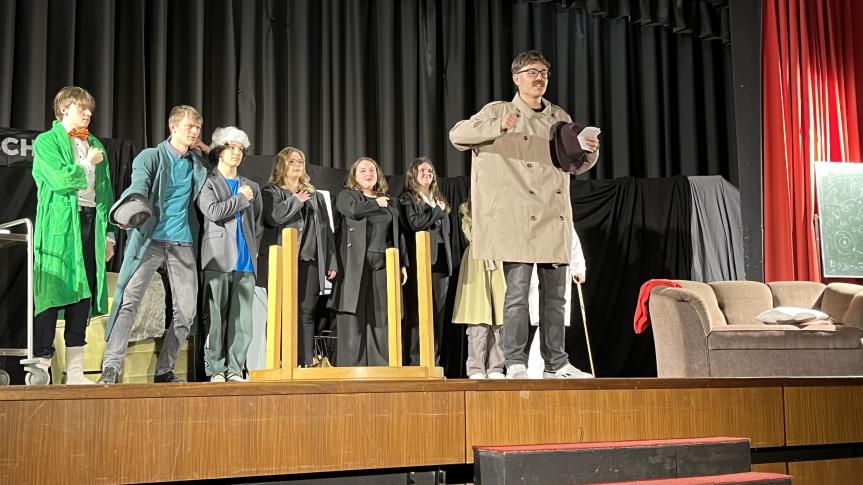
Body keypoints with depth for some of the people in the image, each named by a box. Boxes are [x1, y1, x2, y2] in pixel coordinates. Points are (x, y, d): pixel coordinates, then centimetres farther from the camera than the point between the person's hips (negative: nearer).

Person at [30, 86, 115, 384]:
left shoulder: (95, 144, 21)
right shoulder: (46, 142, 3)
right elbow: (60, 179, -15)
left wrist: (108, 233, 13)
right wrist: (87, 164, 0)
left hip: (91, 224, 5)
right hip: (59, 227, -5)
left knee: (83, 294, 4)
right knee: (51, 293, -7)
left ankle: (75, 372, 9)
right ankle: (40, 368, -4)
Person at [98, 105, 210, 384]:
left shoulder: (198, 163, 15)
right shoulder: (150, 157, 1)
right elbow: (138, 186, -17)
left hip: (183, 243, 4)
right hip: (150, 239, -4)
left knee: (186, 309, 1)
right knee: (129, 300, -15)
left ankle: (164, 370, 12)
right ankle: (111, 367, -14)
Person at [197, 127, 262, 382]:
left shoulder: (252, 187, 22)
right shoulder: (208, 182, 7)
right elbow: (213, 211, -11)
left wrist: (253, 252, 12)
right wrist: (241, 199, -1)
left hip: (245, 264, 4)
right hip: (219, 260, -4)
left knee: (243, 321, 0)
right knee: (216, 318, -4)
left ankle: (234, 370, 5)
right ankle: (215, 370, 1)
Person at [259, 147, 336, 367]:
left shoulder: (315, 196, 24)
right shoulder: (271, 192, 9)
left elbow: (327, 231, 19)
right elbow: (272, 217, -12)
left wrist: (331, 263, 11)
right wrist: (295, 201, 0)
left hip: (310, 262, 4)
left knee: (306, 313, 0)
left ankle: (306, 364, 0)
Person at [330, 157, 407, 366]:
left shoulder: (388, 202, 22)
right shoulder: (346, 195, 10)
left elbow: (398, 234, 19)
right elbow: (354, 209, -14)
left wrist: (402, 264, 10)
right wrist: (376, 203, 1)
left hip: (383, 265, 4)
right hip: (356, 265, -4)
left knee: (381, 320, -1)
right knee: (354, 319, -6)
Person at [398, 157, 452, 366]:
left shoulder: (439, 199, 24)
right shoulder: (407, 198, 6)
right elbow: (415, 223, -12)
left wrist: (449, 261, 14)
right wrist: (437, 211, 0)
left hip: (440, 262, 6)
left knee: (437, 313, 2)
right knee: (416, 313, -9)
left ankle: (434, 363, 5)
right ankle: (413, 363, -9)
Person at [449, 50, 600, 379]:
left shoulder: (561, 118, 17)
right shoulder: (499, 111, 4)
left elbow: (576, 165, 24)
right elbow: (457, 135, -6)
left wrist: (589, 152, 1)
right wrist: (498, 126, -21)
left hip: (554, 220, 5)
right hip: (518, 221, -5)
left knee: (554, 294, 8)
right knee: (517, 291, -7)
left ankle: (556, 363, 16)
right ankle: (515, 363, 0)